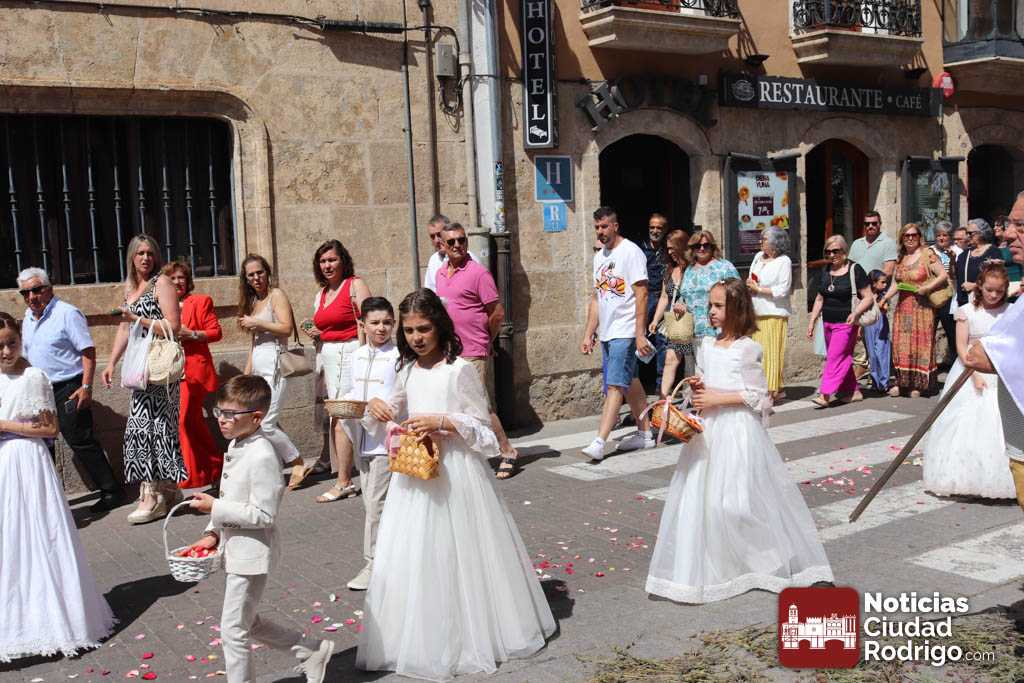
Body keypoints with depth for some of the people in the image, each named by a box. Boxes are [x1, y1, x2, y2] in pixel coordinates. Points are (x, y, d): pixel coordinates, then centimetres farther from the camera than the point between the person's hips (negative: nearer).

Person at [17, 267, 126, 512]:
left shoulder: (66, 313, -11)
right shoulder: (28, 318, 12)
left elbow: (88, 351, -16)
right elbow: (28, 356, 21)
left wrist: (86, 387, -23)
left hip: (68, 389, -8)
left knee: (80, 441, -8)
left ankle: (111, 492, 0)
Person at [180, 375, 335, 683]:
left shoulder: (262, 456, -24)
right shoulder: (236, 445, 6)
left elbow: (263, 515, -24)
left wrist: (215, 507, -23)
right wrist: (213, 534, 5)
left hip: (251, 554, -10)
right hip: (236, 550, 10)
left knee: (233, 629, 2)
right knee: (247, 624, 21)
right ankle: (311, 651, 34)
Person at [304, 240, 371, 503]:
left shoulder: (355, 285, -5)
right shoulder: (321, 294, 19)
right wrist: (315, 333, 8)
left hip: (348, 352, -7)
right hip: (326, 355, 7)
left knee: (339, 417, -10)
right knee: (336, 418, 5)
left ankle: (344, 482, -5)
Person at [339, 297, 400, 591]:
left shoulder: (398, 356, -11)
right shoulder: (358, 356, 11)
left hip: (385, 438, -7)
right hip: (362, 440, 7)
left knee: (376, 504, -6)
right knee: (371, 501, 15)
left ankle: (374, 564, 4)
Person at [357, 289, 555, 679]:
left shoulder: (459, 370, -10)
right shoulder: (407, 371, 8)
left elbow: (482, 426, -9)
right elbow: (396, 416, 19)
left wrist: (442, 421, -21)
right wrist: (377, 407, -1)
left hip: (454, 470, -6)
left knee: (455, 554, 2)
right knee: (411, 555, 8)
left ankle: (472, 635, 19)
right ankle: (423, 639, 22)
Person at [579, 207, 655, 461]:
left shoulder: (631, 252, -9)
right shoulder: (599, 256, 15)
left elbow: (641, 294, -14)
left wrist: (640, 334, -19)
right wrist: (588, 334, 12)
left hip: (625, 332, -8)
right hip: (606, 332, 9)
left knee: (615, 385, -12)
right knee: (629, 384, 14)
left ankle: (600, 442, -17)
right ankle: (645, 433, 23)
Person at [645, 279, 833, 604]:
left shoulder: (747, 349, -8)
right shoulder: (707, 345, 10)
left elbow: (756, 396, -9)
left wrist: (717, 398, -15)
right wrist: (697, 387, -1)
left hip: (738, 431, -6)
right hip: (708, 429, 6)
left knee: (738, 499, -5)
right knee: (698, 496, 5)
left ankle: (763, 561, 15)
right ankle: (706, 569, 16)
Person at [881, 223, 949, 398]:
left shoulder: (927, 255, -5)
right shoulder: (901, 258, 12)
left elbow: (943, 275, -8)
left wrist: (926, 288, -17)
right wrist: (885, 298, 1)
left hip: (921, 307, -5)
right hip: (902, 308, 5)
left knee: (920, 343, -1)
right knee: (901, 344, 4)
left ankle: (918, 384, 5)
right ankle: (901, 381, 9)